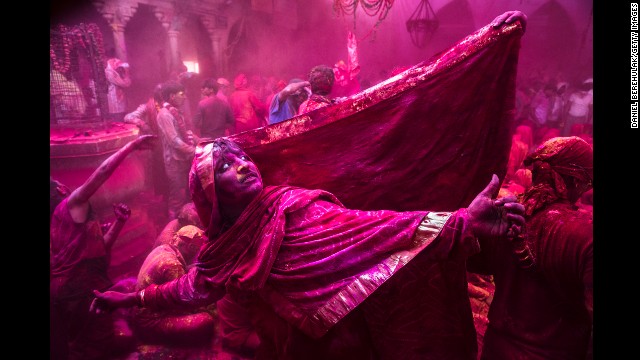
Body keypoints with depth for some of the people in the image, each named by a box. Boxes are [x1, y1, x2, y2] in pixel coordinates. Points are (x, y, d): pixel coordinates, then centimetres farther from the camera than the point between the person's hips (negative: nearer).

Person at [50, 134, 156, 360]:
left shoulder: (58, 222, 18)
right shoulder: (71, 205, -7)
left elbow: (99, 248, 15)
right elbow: (102, 172, -13)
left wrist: (119, 222, 9)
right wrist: (132, 146, -7)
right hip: (80, 290, -9)